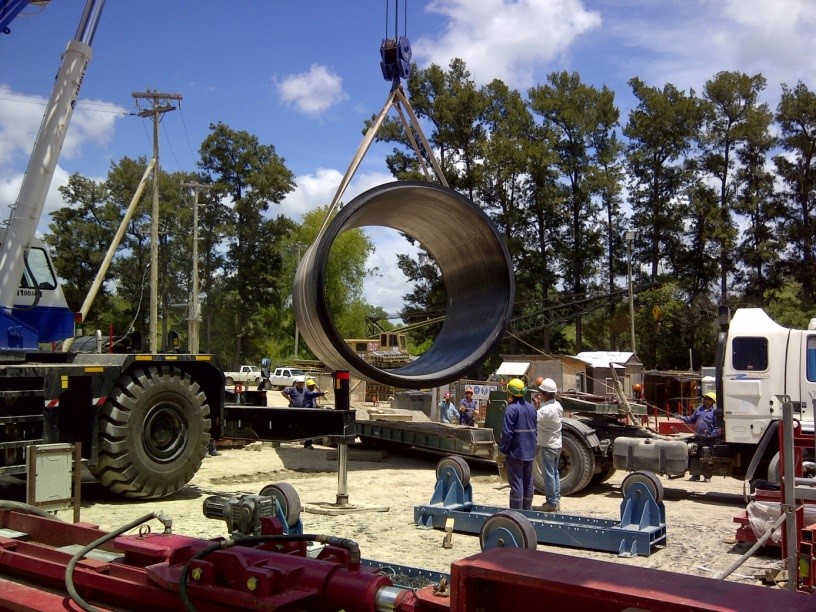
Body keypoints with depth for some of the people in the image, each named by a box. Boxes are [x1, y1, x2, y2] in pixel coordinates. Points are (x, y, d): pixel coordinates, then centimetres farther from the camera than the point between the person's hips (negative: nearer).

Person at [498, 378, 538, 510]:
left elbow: (507, 433, -18)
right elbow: (535, 429, 15)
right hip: (530, 452, 7)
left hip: (516, 452, -7)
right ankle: (527, 510, 24)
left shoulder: (511, 409, -15)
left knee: (516, 483, -2)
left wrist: (504, 450, -9)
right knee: (528, 482, 15)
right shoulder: (531, 407, 10)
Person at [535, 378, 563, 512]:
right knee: (555, 472, 15)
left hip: (547, 445, -9)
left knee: (548, 474, -1)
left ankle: (551, 503, 5)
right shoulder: (558, 405, 4)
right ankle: (556, 501, 21)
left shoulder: (545, 409, -24)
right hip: (557, 444, 9)